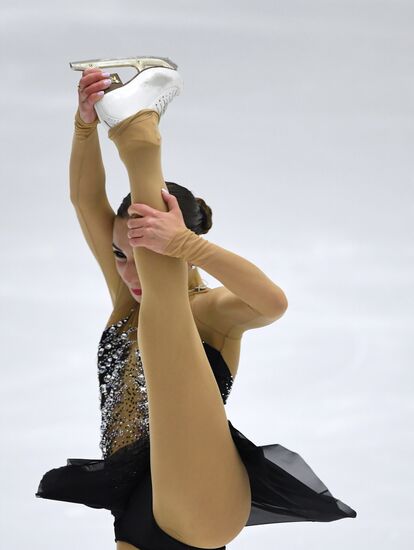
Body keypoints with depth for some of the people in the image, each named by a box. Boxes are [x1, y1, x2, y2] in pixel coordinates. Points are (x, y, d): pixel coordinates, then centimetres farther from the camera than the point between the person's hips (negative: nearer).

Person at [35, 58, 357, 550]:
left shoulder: (212, 310, 0)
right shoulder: (127, 298, 16)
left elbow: (273, 303, -25)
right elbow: (86, 201, 3)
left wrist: (183, 244, -37)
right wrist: (85, 122, -15)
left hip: (204, 504, -7)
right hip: (138, 510, 7)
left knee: (160, 307, -20)